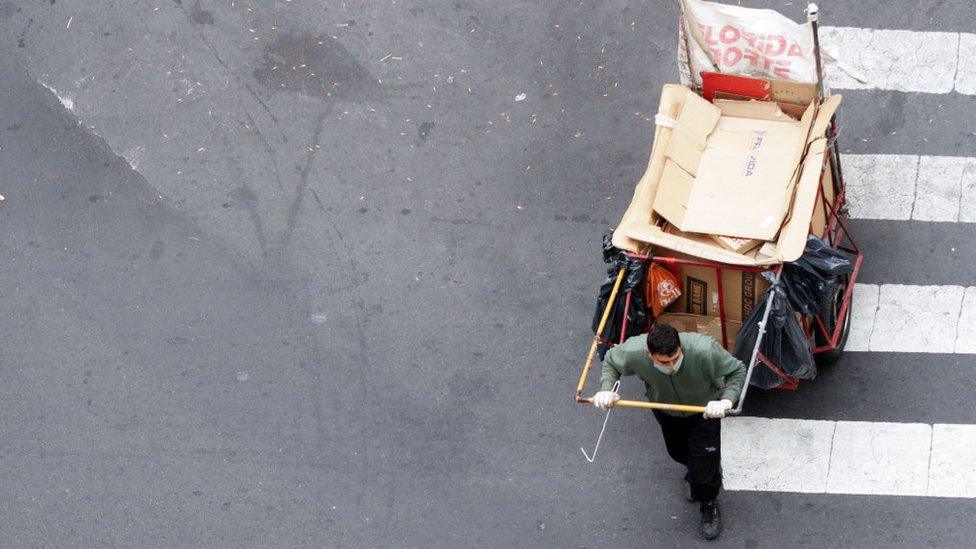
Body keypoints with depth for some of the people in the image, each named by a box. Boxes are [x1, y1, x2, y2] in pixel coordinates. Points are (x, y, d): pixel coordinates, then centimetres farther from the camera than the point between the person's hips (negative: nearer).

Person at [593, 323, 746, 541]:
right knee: (677, 452, 26)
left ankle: (709, 505, 29)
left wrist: (727, 400, -45)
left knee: (705, 459, -3)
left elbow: (737, 371, -28)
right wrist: (607, 390, -32)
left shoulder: (705, 351, -45)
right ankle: (695, 475, 62)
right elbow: (610, 362, -15)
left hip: (705, 407, -3)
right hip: (665, 408, 3)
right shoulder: (634, 352, -38)